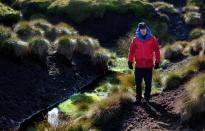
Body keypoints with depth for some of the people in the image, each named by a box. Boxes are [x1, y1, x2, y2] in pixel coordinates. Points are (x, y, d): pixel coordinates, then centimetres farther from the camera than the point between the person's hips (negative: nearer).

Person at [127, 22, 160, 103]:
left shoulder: (152, 39, 1)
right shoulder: (135, 39, 1)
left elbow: (157, 50, 5)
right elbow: (131, 51, 7)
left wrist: (157, 62, 4)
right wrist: (130, 61, 5)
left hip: (149, 65, 0)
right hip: (138, 65, 0)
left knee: (148, 83, 6)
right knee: (138, 83, 5)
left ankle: (147, 97, 18)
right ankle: (138, 98, 16)